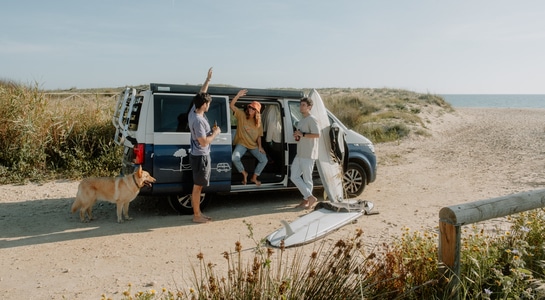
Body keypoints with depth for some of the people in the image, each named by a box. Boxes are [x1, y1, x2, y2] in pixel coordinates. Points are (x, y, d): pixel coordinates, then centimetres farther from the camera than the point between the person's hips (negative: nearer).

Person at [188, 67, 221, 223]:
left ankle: (198, 213, 24)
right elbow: (204, 142, -25)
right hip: (200, 157, -10)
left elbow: (200, 95, 17)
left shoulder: (194, 111, 2)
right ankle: (196, 215, 11)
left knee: (198, 186, 15)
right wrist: (216, 133, -10)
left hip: (199, 155, 10)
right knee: (198, 186, 1)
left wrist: (208, 79, 18)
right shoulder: (198, 120, -25)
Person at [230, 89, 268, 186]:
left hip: (254, 145, 3)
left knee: (264, 160, -12)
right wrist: (238, 95, -28)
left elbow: (259, 136, 8)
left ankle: (254, 177, 8)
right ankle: (244, 174, -1)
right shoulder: (241, 115, -6)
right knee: (235, 158, -29)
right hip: (242, 143, -3)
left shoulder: (258, 122, 3)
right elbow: (231, 105, -16)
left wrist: (260, 146, -5)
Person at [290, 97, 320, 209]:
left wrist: (302, 134, -19)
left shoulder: (312, 119, -11)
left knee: (307, 178, -3)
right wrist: (297, 136, 8)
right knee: (294, 176, 7)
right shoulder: (302, 120, 19)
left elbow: (317, 134, -22)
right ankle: (310, 197, 13)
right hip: (299, 154, 10)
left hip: (308, 155, -10)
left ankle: (306, 200, 9)